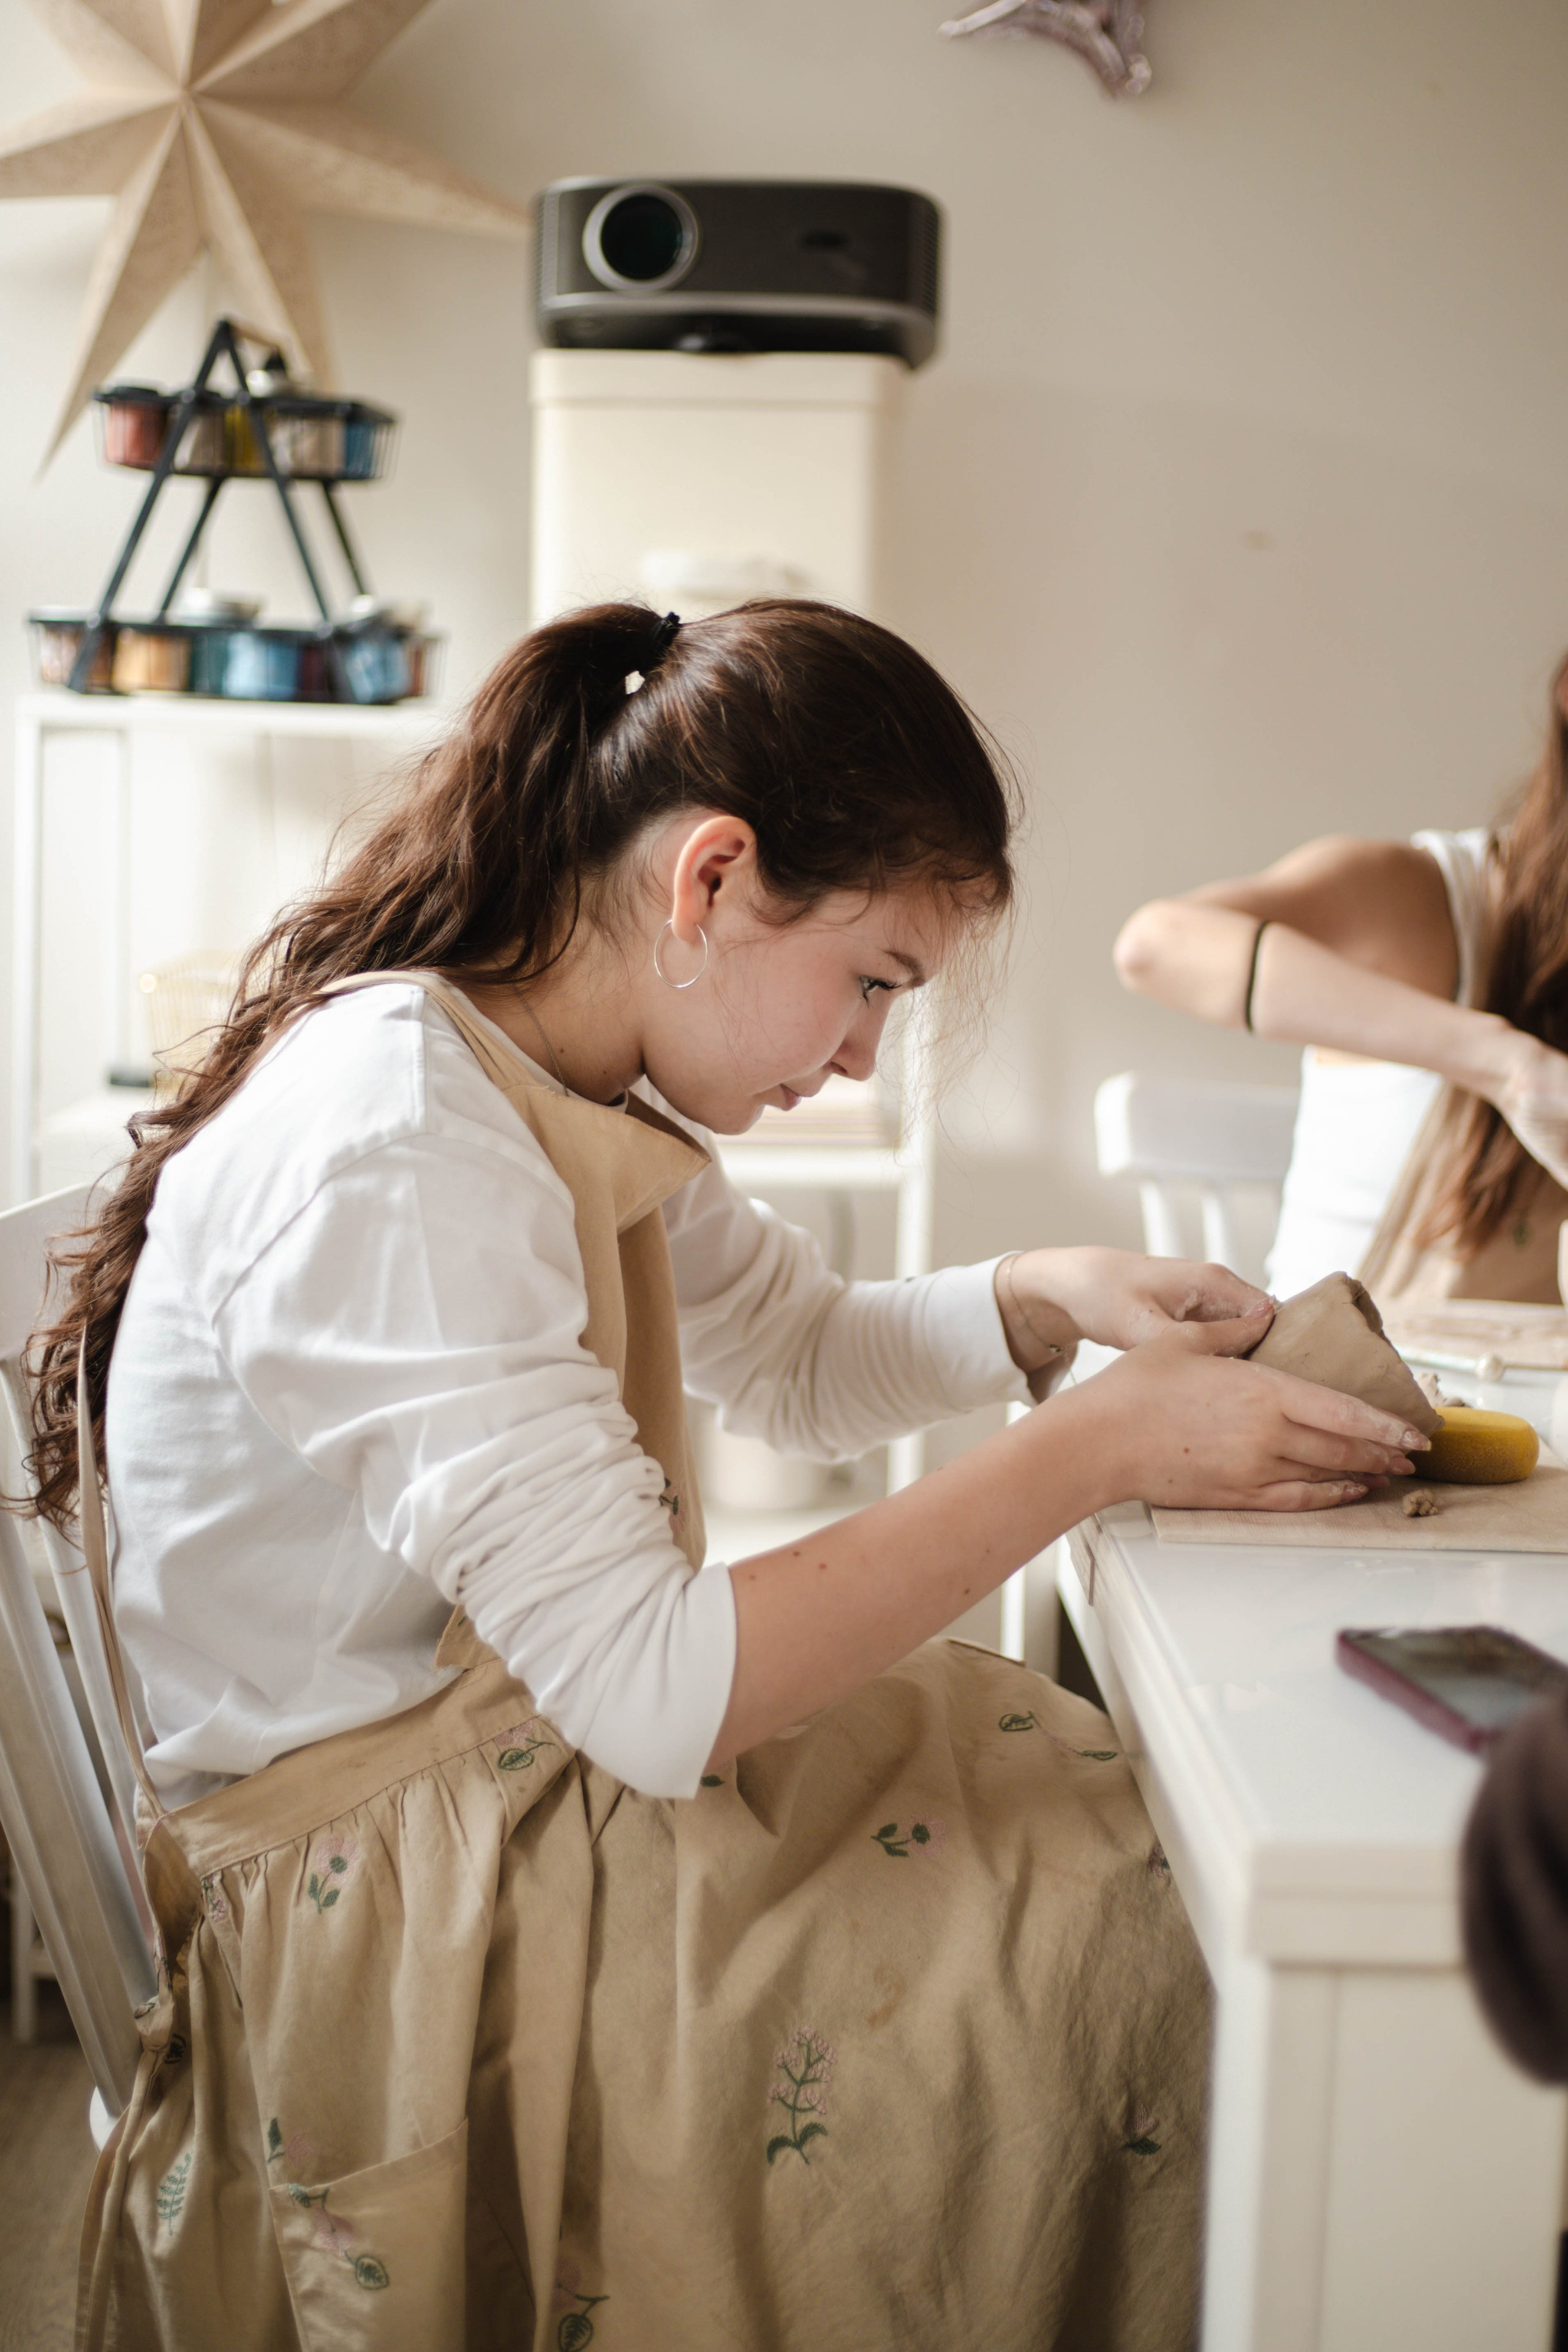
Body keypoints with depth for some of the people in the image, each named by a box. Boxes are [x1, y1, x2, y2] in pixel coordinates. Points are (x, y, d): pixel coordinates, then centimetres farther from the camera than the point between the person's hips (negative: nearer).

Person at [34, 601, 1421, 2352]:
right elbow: (654, 1686, -31)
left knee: (1114, 1802, 2)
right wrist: (1098, 1448, -26)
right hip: (371, 1905, -9)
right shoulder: (393, 1153, -27)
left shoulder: (567, 1090, 3)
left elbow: (804, 1353, 18)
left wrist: (1044, 1298, -3)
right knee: (1134, 1953, -10)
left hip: (549, 1753, 9)